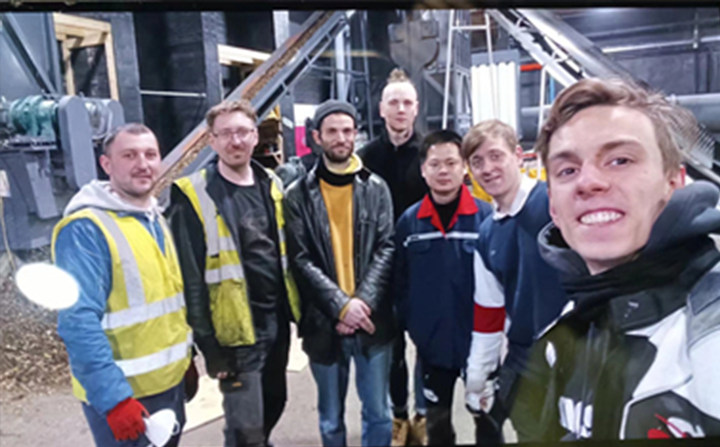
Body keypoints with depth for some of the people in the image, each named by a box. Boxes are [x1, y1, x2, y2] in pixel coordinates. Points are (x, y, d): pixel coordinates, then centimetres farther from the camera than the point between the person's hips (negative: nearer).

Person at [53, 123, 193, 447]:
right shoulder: (85, 229, -19)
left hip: (171, 382, 8)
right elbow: (79, 322, -25)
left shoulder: (156, 218, 6)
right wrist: (114, 397, -27)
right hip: (122, 393, -8)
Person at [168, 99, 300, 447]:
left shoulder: (271, 185, 6)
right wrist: (209, 344, -13)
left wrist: (296, 310, 11)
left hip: (277, 322, 6)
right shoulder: (194, 197, -12)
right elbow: (191, 279, -12)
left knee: (274, 404, 22)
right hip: (236, 331, -6)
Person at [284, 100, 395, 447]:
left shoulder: (376, 188, 3)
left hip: (372, 320, 1)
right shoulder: (299, 194, -1)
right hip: (324, 323, 0)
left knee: (378, 413, 13)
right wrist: (341, 305, -16)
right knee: (331, 418, 16)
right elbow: (300, 260, -6)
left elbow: (386, 249, -3)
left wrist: (363, 302, -15)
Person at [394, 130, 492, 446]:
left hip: (480, 340, -2)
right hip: (431, 342, 2)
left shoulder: (486, 216, -9)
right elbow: (400, 281, 3)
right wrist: (411, 323, -2)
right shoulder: (409, 221, -2)